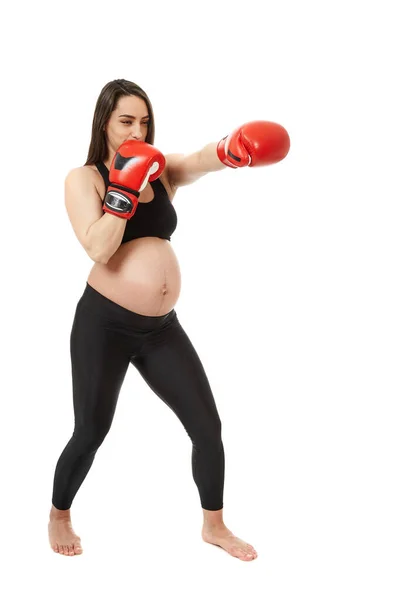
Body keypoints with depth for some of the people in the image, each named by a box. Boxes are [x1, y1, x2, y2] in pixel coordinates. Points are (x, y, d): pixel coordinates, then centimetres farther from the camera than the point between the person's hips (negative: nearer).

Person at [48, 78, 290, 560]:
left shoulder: (161, 171, 7)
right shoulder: (84, 178, -4)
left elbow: (205, 159, -15)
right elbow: (98, 250, -19)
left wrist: (236, 148, -37)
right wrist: (125, 188, -21)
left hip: (161, 327, 4)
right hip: (104, 324, -4)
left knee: (207, 425, 5)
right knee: (91, 433, 6)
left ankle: (213, 526, 26)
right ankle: (59, 516, 35)